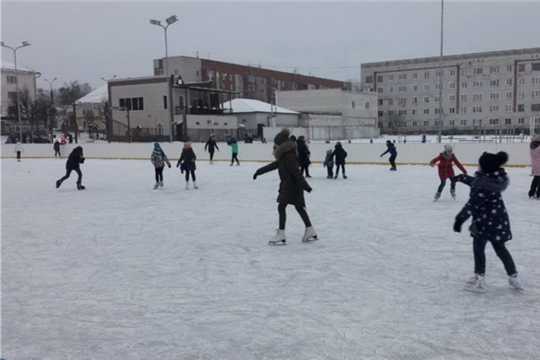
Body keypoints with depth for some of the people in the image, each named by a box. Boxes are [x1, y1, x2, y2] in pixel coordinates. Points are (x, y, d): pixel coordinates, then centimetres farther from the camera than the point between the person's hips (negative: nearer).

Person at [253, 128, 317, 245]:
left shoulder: (288, 156, -19)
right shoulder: (284, 156, 13)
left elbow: (296, 172, -26)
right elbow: (273, 165, 23)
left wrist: (305, 186, -30)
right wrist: (259, 171, 28)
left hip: (291, 186, -10)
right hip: (290, 185, 10)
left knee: (281, 207, -8)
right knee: (299, 207, 13)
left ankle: (281, 235, -7)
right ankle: (310, 232, 19)